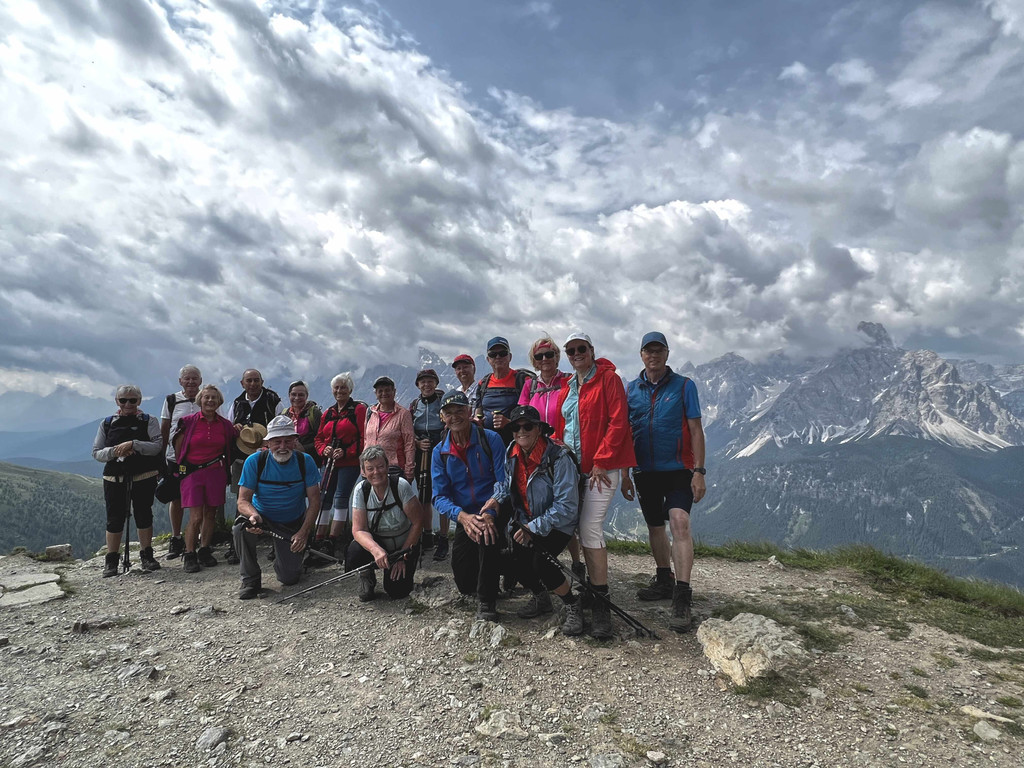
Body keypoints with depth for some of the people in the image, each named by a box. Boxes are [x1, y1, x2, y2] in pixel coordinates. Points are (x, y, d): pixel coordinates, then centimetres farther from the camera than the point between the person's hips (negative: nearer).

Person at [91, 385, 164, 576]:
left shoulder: (148, 421, 2)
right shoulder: (107, 423, 9)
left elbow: (157, 446, -10)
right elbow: (96, 453, 6)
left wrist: (133, 444, -22)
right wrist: (114, 451, -13)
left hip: (144, 478, -1)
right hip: (114, 479, 2)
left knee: (144, 516, 4)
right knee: (114, 519, 2)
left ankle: (146, 556, 17)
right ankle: (111, 561, 14)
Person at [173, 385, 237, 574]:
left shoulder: (225, 425, 6)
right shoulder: (188, 422, -1)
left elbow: (229, 450, 19)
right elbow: (178, 450, 6)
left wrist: (224, 467, 10)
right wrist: (182, 469, 7)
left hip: (216, 473, 3)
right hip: (192, 472, -3)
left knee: (210, 514, 8)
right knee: (196, 517, -7)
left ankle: (204, 551, 22)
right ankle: (189, 555, 6)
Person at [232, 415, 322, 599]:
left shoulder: (305, 461, -13)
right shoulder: (254, 461, -15)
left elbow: (314, 501, -11)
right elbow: (243, 500, -16)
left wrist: (304, 532, -23)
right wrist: (253, 514, -39)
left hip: (293, 524, 0)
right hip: (263, 517, 0)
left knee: (289, 578, -8)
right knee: (241, 528, -34)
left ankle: (289, 557, 30)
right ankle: (250, 579, -12)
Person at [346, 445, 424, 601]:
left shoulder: (401, 486, -22)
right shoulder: (361, 490, -15)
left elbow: (417, 522, -17)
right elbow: (359, 530, -19)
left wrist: (403, 556, -15)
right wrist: (375, 549, -39)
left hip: (404, 544, -1)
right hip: (374, 540, 1)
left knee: (397, 592, -12)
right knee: (353, 556, -30)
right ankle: (367, 576, 6)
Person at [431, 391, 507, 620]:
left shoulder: (490, 439, -9)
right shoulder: (440, 452, 2)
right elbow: (440, 497, -4)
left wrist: (490, 513, -30)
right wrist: (462, 516, -25)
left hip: (493, 515, -4)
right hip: (464, 519, 4)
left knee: (487, 534, -37)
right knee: (465, 584, 1)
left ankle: (487, 601, -16)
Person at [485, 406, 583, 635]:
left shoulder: (558, 457, -25)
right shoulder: (512, 453, -4)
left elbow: (566, 507, -25)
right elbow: (507, 481, 17)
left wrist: (534, 528, -25)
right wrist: (496, 498, -5)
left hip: (556, 525, -6)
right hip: (525, 521, 6)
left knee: (540, 563, -27)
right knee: (517, 562, -13)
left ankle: (572, 606, 1)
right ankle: (540, 598, 21)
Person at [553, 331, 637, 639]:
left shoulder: (608, 378, -3)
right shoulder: (566, 388, 18)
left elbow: (618, 421, -11)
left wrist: (601, 461, -15)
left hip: (600, 468, -7)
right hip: (570, 468, 7)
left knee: (590, 529, -13)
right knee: (573, 527, 7)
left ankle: (600, 603, -7)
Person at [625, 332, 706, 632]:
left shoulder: (684, 385, -2)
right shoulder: (632, 388, 6)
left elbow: (695, 430, -4)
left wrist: (699, 471, -10)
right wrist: (624, 473, 8)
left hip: (678, 469, -4)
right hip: (645, 471, 4)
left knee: (679, 522, -19)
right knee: (655, 527, 14)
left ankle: (682, 598, -16)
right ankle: (664, 580, 33)